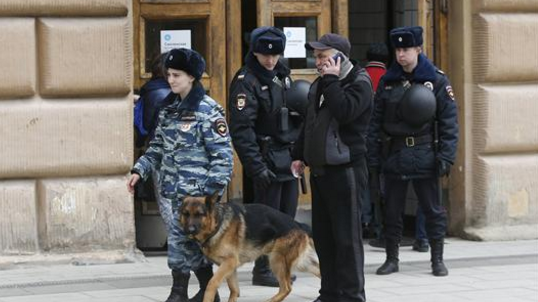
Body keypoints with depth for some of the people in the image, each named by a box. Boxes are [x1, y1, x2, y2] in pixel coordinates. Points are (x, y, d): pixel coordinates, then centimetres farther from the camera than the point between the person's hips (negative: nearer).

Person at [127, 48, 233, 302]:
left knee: (181, 239, -9)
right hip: (174, 189, 7)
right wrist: (140, 170, 8)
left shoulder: (207, 110, -9)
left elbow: (222, 153, -11)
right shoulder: (169, 109, 13)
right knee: (193, 242, 10)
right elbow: (158, 146, 20)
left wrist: (212, 190, -17)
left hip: (196, 189, -7)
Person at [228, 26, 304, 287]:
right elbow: (241, 128, -16)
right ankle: (262, 269, 6)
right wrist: (256, 166, -21)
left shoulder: (282, 75, 14)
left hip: (289, 156, 7)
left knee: (287, 215, 9)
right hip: (267, 158, -7)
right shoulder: (246, 81, -10)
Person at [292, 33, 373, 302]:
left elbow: (344, 111, -25)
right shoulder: (319, 85, 17)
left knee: (347, 237, -5)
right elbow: (308, 124, 25)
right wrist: (300, 155, 18)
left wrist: (331, 80, -17)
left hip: (345, 169, -8)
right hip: (319, 168, 9)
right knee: (322, 234, 12)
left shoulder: (359, 83, -8)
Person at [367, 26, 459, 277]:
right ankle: (391, 259, 17)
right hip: (394, 154, 2)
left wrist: (446, 157, -11)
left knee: (433, 209, 3)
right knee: (391, 209, 7)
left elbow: (449, 122, -3)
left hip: (424, 155, -2)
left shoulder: (437, 81, -1)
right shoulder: (387, 82, 7)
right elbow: (376, 122, 7)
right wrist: (373, 157, 0)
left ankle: (437, 260, 13)